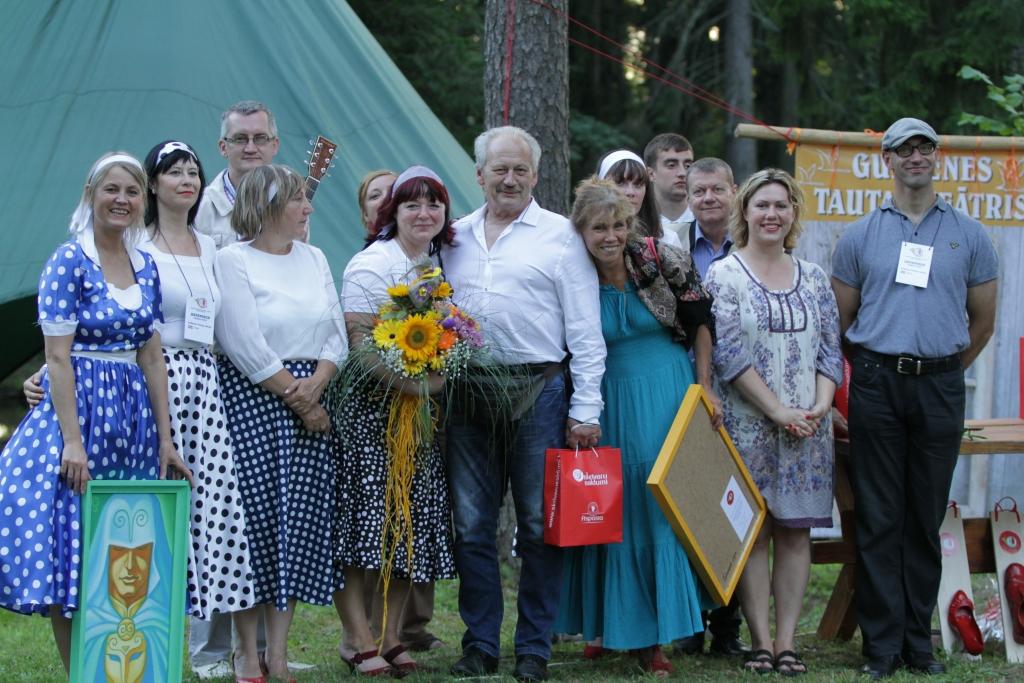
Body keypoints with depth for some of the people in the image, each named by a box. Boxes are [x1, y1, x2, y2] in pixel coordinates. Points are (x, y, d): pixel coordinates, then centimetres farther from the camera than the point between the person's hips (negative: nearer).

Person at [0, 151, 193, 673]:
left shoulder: (145, 267, 11)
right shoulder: (70, 262, -8)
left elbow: (152, 357, 12)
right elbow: (58, 357, -12)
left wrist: (165, 439, 7)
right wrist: (72, 439, -19)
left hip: (132, 414, 6)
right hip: (80, 407, -6)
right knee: (72, 546, -5)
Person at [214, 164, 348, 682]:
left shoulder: (314, 259, 14)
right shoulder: (233, 260, -5)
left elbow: (337, 334, 10)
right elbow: (247, 347, -12)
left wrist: (317, 383, -10)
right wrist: (299, 403, -10)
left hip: (311, 398, 6)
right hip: (252, 400, -5)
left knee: (302, 518, 1)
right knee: (254, 515, -6)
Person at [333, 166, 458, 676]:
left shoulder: (442, 264, 12)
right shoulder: (370, 265, -9)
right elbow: (359, 343, -16)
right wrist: (408, 382, -25)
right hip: (370, 408, -7)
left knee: (412, 520, 6)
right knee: (364, 515, -9)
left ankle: (391, 636, 13)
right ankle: (359, 640, -4)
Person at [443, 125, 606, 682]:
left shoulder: (560, 235, 3)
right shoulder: (456, 237, 14)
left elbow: (585, 331, 0)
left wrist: (585, 409, -6)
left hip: (538, 391, -3)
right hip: (467, 395, 3)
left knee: (540, 526, 1)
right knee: (471, 525, 5)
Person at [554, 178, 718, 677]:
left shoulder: (663, 260, -9)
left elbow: (699, 322, 0)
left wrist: (704, 389, -2)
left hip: (668, 395, -1)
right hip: (608, 403, 1)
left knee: (664, 510, 0)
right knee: (613, 515, 6)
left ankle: (653, 636, 7)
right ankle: (607, 623, 19)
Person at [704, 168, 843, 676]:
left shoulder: (813, 278, 12)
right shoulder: (724, 276, -2)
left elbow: (830, 349, 10)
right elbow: (729, 354, -9)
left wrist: (819, 406, -8)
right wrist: (778, 411, -14)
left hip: (808, 425, 4)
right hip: (747, 423, -4)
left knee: (796, 530, 2)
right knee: (752, 530, -3)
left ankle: (787, 641, 6)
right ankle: (760, 641, 2)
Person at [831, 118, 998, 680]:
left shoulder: (969, 236, 7)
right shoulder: (860, 237, 6)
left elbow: (983, 321, 14)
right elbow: (839, 321, 12)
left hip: (939, 388, 1)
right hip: (877, 385, -1)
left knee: (927, 517, 5)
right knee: (879, 518, -1)